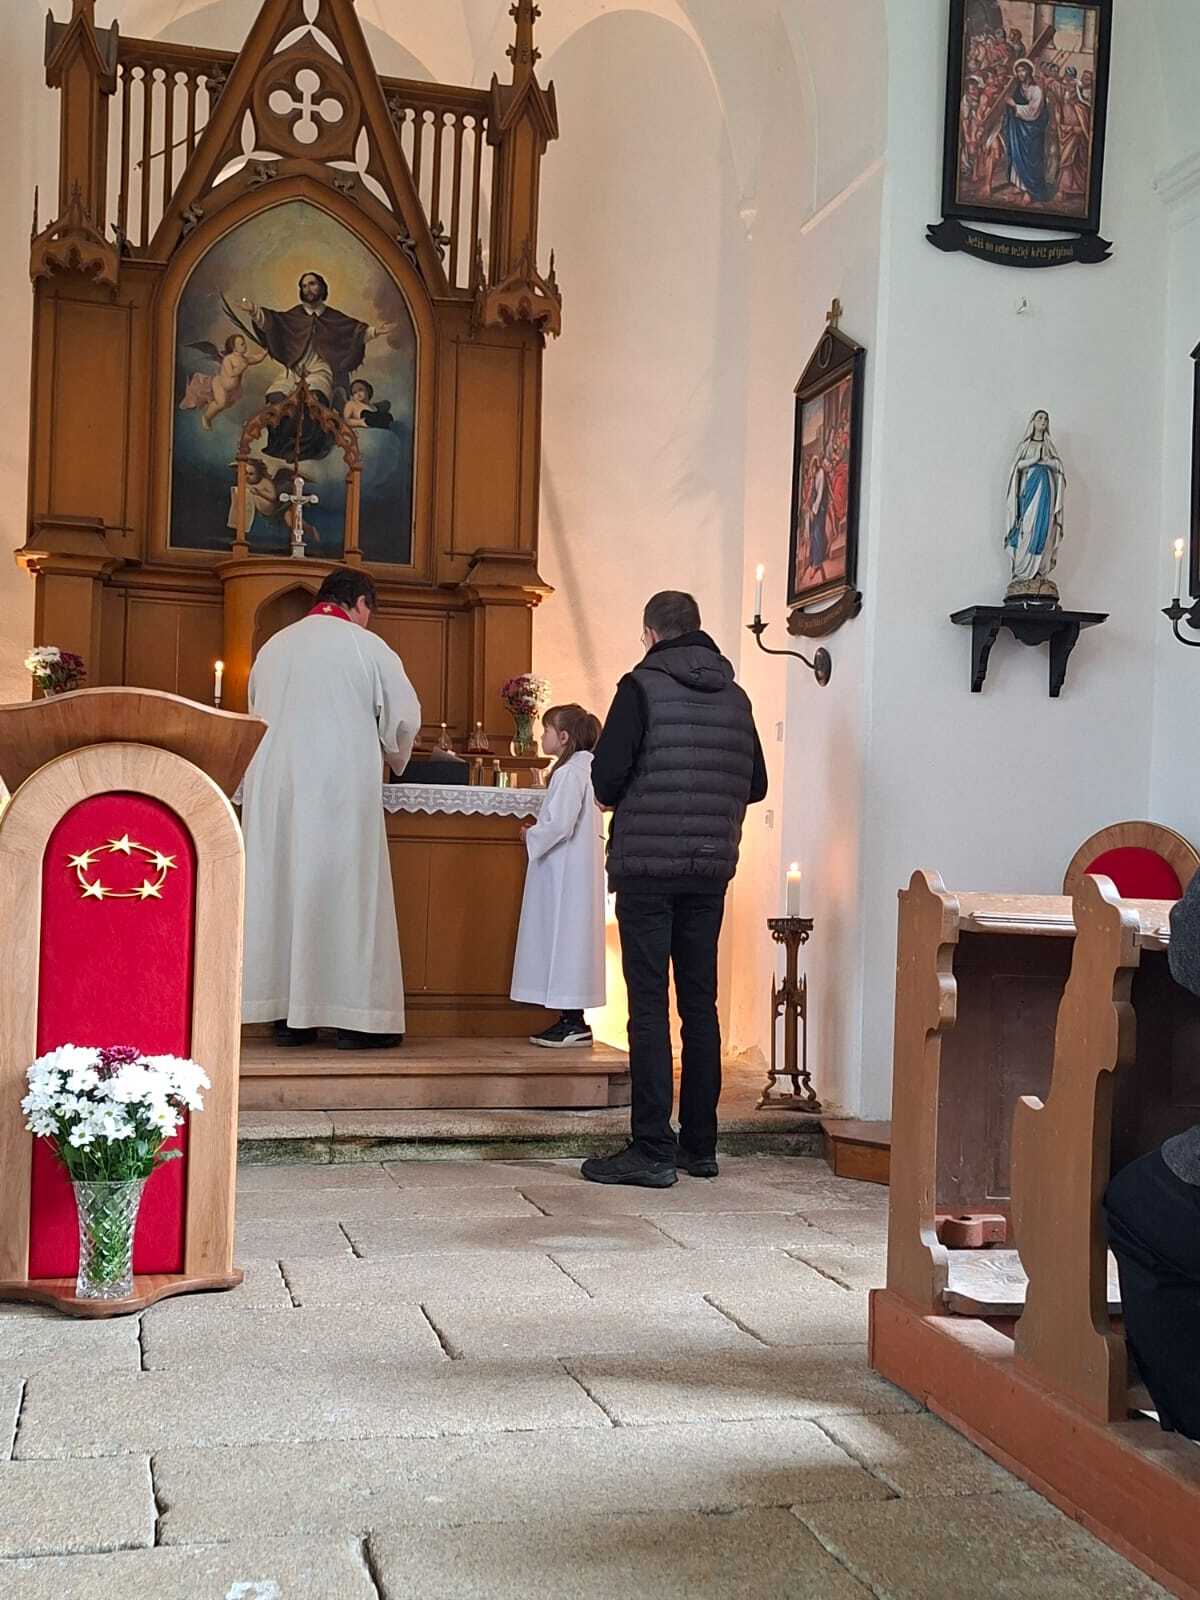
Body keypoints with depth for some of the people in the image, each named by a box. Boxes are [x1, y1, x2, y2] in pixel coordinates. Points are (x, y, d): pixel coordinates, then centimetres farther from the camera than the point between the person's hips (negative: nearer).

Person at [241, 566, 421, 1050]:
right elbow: (404, 716, 4)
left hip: (272, 785, 5)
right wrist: (395, 761, 24)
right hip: (342, 788, -5)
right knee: (346, 891, -2)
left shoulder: (273, 646, 16)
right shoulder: (366, 647, 0)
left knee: (281, 885, 6)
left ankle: (286, 1013, 6)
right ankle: (355, 1015, -2)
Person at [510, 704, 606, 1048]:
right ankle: (573, 1020, 14)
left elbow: (560, 824, -22)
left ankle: (573, 1023, -5)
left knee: (564, 936, -7)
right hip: (576, 868, 10)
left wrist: (532, 837, -7)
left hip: (564, 869, -10)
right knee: (569, 941, 11)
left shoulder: (570, 772, -15)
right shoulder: (585, 769, 15)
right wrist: (538, 834, 17)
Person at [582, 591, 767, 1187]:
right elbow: (756, 785, 12)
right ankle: (700, 1145, 18)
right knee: (700, 1003, 12)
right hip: (711, 869, 5)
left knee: (649, 1006, -2)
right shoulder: (736, 697, 8)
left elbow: (606, 775, -12)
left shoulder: (643, 686, -8)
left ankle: (652, 1149, -2)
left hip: (646, 865, -5)